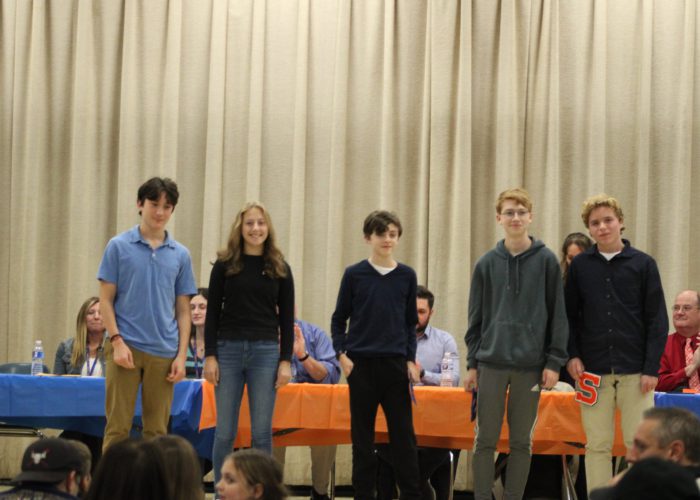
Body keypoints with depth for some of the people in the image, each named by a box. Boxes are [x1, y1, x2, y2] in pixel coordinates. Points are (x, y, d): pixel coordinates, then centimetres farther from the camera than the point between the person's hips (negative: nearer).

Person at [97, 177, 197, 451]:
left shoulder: (180, 255, 9)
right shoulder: (118, 246, 2)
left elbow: (183, 310, 10)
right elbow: (106, 300, 1)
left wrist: (182, 355, 1)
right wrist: (117, 341, -10)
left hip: (163, 353, 3)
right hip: (125, 348, -3)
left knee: (157, 431, 6)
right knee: (118, 426, -3)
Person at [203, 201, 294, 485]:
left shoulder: (280, 269, 7)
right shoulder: (224, 265, 4)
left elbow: (287, 318, 7)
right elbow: (213, 313, 4)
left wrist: (286, 361, -1)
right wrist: (210, 356, -4)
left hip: (265, 351, 0)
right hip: (229, 349, 0)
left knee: (262, 432, 2)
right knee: (225, 432, 1)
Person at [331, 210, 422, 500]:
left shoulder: (406, 276, 6)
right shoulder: (354, 275, 1)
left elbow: (411, 322, 12)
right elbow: (339, 320, 7)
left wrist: (411, 360, 4)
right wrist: (341, 354, -5)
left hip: (396, 364, 1)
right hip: (361, 364, -1)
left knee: (403, 433, 1)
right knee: (362, 435, 4)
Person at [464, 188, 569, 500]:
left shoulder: (546, 261, 1)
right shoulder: (487, 263, 6)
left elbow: (558, 314, 1)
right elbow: (476, 317, 10)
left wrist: (555, 361, -5)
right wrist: (472, 363, 5)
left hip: (531, 365, -1)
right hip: (491, 362, 1)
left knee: (522, 441, 5)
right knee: (486, 439, 3)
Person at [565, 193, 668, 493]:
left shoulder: (643, 264, 2)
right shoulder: (580, 266, 7)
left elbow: (657, 320, 1)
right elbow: (569, 316, 10)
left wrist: (652, 368, -6)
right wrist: (572, 355, -4)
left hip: (635, 371, -1)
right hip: (593, 372, 1)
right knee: (597, 446, 3)